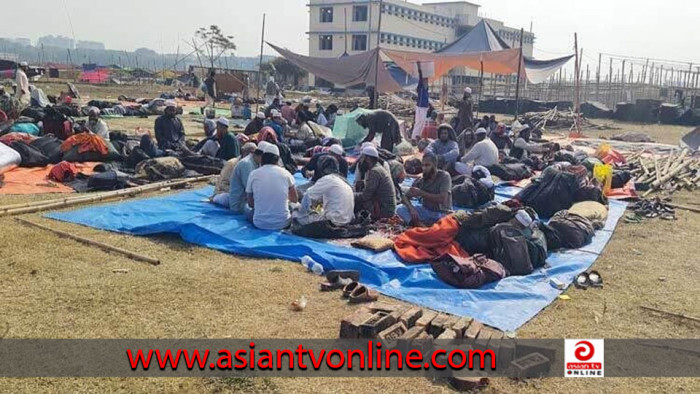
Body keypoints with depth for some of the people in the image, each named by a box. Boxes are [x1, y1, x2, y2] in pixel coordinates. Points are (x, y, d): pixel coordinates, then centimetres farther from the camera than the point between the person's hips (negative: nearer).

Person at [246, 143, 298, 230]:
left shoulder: (253, 174, -3)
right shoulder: (285, 173, -2)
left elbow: (250, 204, 5)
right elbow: (294, 199, 11)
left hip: (260, 224, 1)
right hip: (282, 223, -1)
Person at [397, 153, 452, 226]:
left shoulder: (444, 176, -10)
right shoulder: (421, 181, 0)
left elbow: (442, 198, -23)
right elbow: (404, 197, -2)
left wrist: (421, 193, -22)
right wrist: (412, 209, -23)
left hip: (442, 213, -4)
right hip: (426, 211, 4)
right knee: (400, 209, -19)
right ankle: (421, 225, -37)